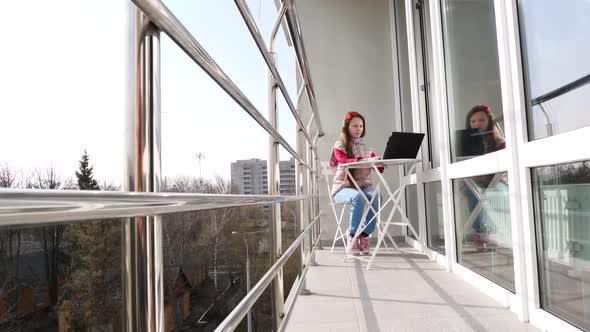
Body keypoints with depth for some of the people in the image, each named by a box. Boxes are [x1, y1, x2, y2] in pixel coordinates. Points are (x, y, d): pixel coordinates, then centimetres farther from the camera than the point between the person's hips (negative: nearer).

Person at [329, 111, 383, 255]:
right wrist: (365, 160, -32)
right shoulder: (339, 145, 4)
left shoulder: (366, 147, 17)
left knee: (377, 197, -29)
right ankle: (353, 233, -16)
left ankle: (365, 234, -14)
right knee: (358, 197, -37)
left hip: (364, 186, 4)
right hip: (343, 187, -4)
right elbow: (344, 162, -18)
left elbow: (380, 169, 8)